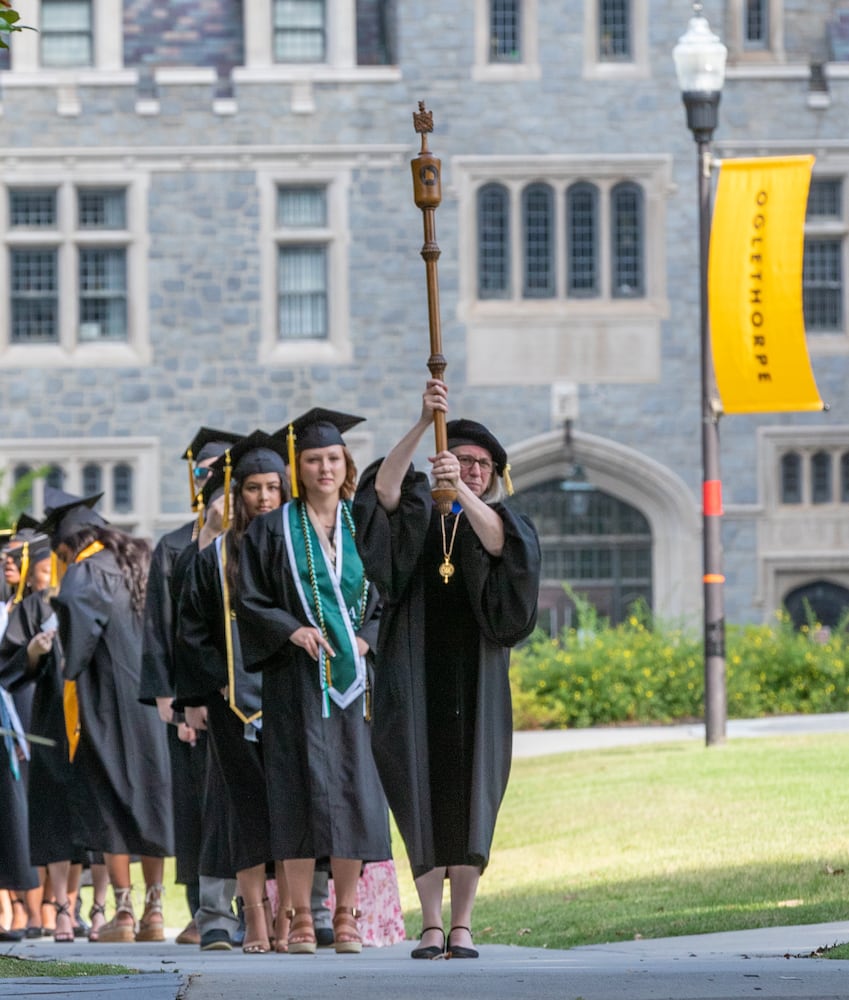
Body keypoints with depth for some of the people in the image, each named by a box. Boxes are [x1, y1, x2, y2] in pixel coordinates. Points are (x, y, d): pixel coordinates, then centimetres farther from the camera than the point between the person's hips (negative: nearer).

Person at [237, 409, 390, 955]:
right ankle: (301, 916, -5)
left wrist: (367, 639, -6)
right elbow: (251, 601, 3)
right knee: (302, 788, -8)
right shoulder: (273, 530, 6)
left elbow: (388, 598, 11)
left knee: (355, 791, -3)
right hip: (297, 679, -2)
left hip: (355, 674, 2)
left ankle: (346, 912, 2)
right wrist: (292, 630, -13)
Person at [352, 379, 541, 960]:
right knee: (424, 797, -3)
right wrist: (425, 423, -27)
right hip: (414, 679, 0)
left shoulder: (504, 522, 10)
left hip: (473, 683, 0)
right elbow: (383, 489, -14)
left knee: (467, 797, -4)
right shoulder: (416, 515, 9)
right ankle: (432, 925, -2)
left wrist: (460, 491, -33)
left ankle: (463, 925, -3)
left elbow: (498, 541, -16)